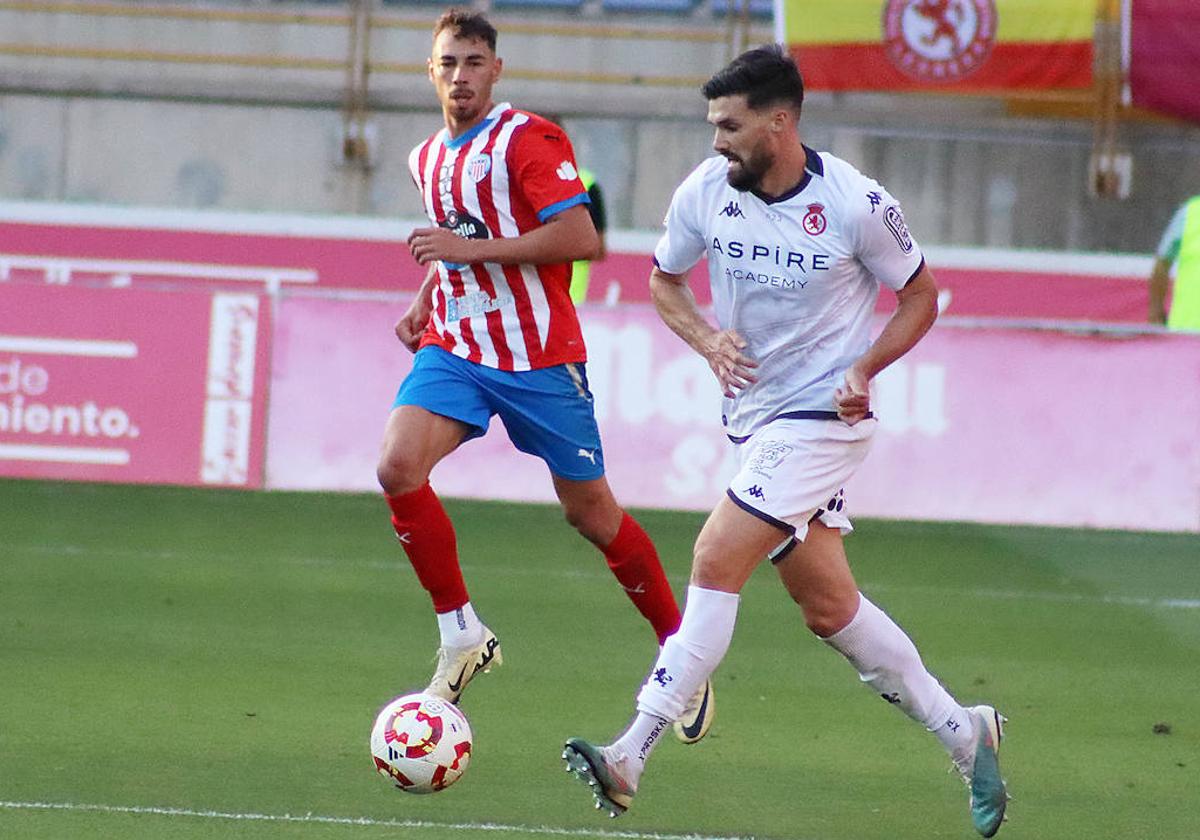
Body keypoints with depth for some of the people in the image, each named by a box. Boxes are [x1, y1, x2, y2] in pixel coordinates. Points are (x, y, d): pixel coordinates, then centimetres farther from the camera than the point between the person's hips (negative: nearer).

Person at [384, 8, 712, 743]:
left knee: (591, 512, 3)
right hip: (454, 348, 5)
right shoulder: (428, 159, 13)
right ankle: (462, 634, -8)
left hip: (539, 357, -5)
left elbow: (579, 236, -20)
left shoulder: (529, 139, -10)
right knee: (398, 468, -20)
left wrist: (469, 249, -22)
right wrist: (424, 302, 12)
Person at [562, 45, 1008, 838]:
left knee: (716, 563, -17)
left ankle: (631, 758, -18)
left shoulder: (856, 205, -15)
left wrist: (865, 368, -16)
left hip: (822, 417, -7)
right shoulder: (705, 192, -4)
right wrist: (708, 338, -8)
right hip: (753, 414, 7)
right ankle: (964, 733, 26)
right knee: (829, 606, 11)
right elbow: (664, 280, 13)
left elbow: (921, 296, -1)